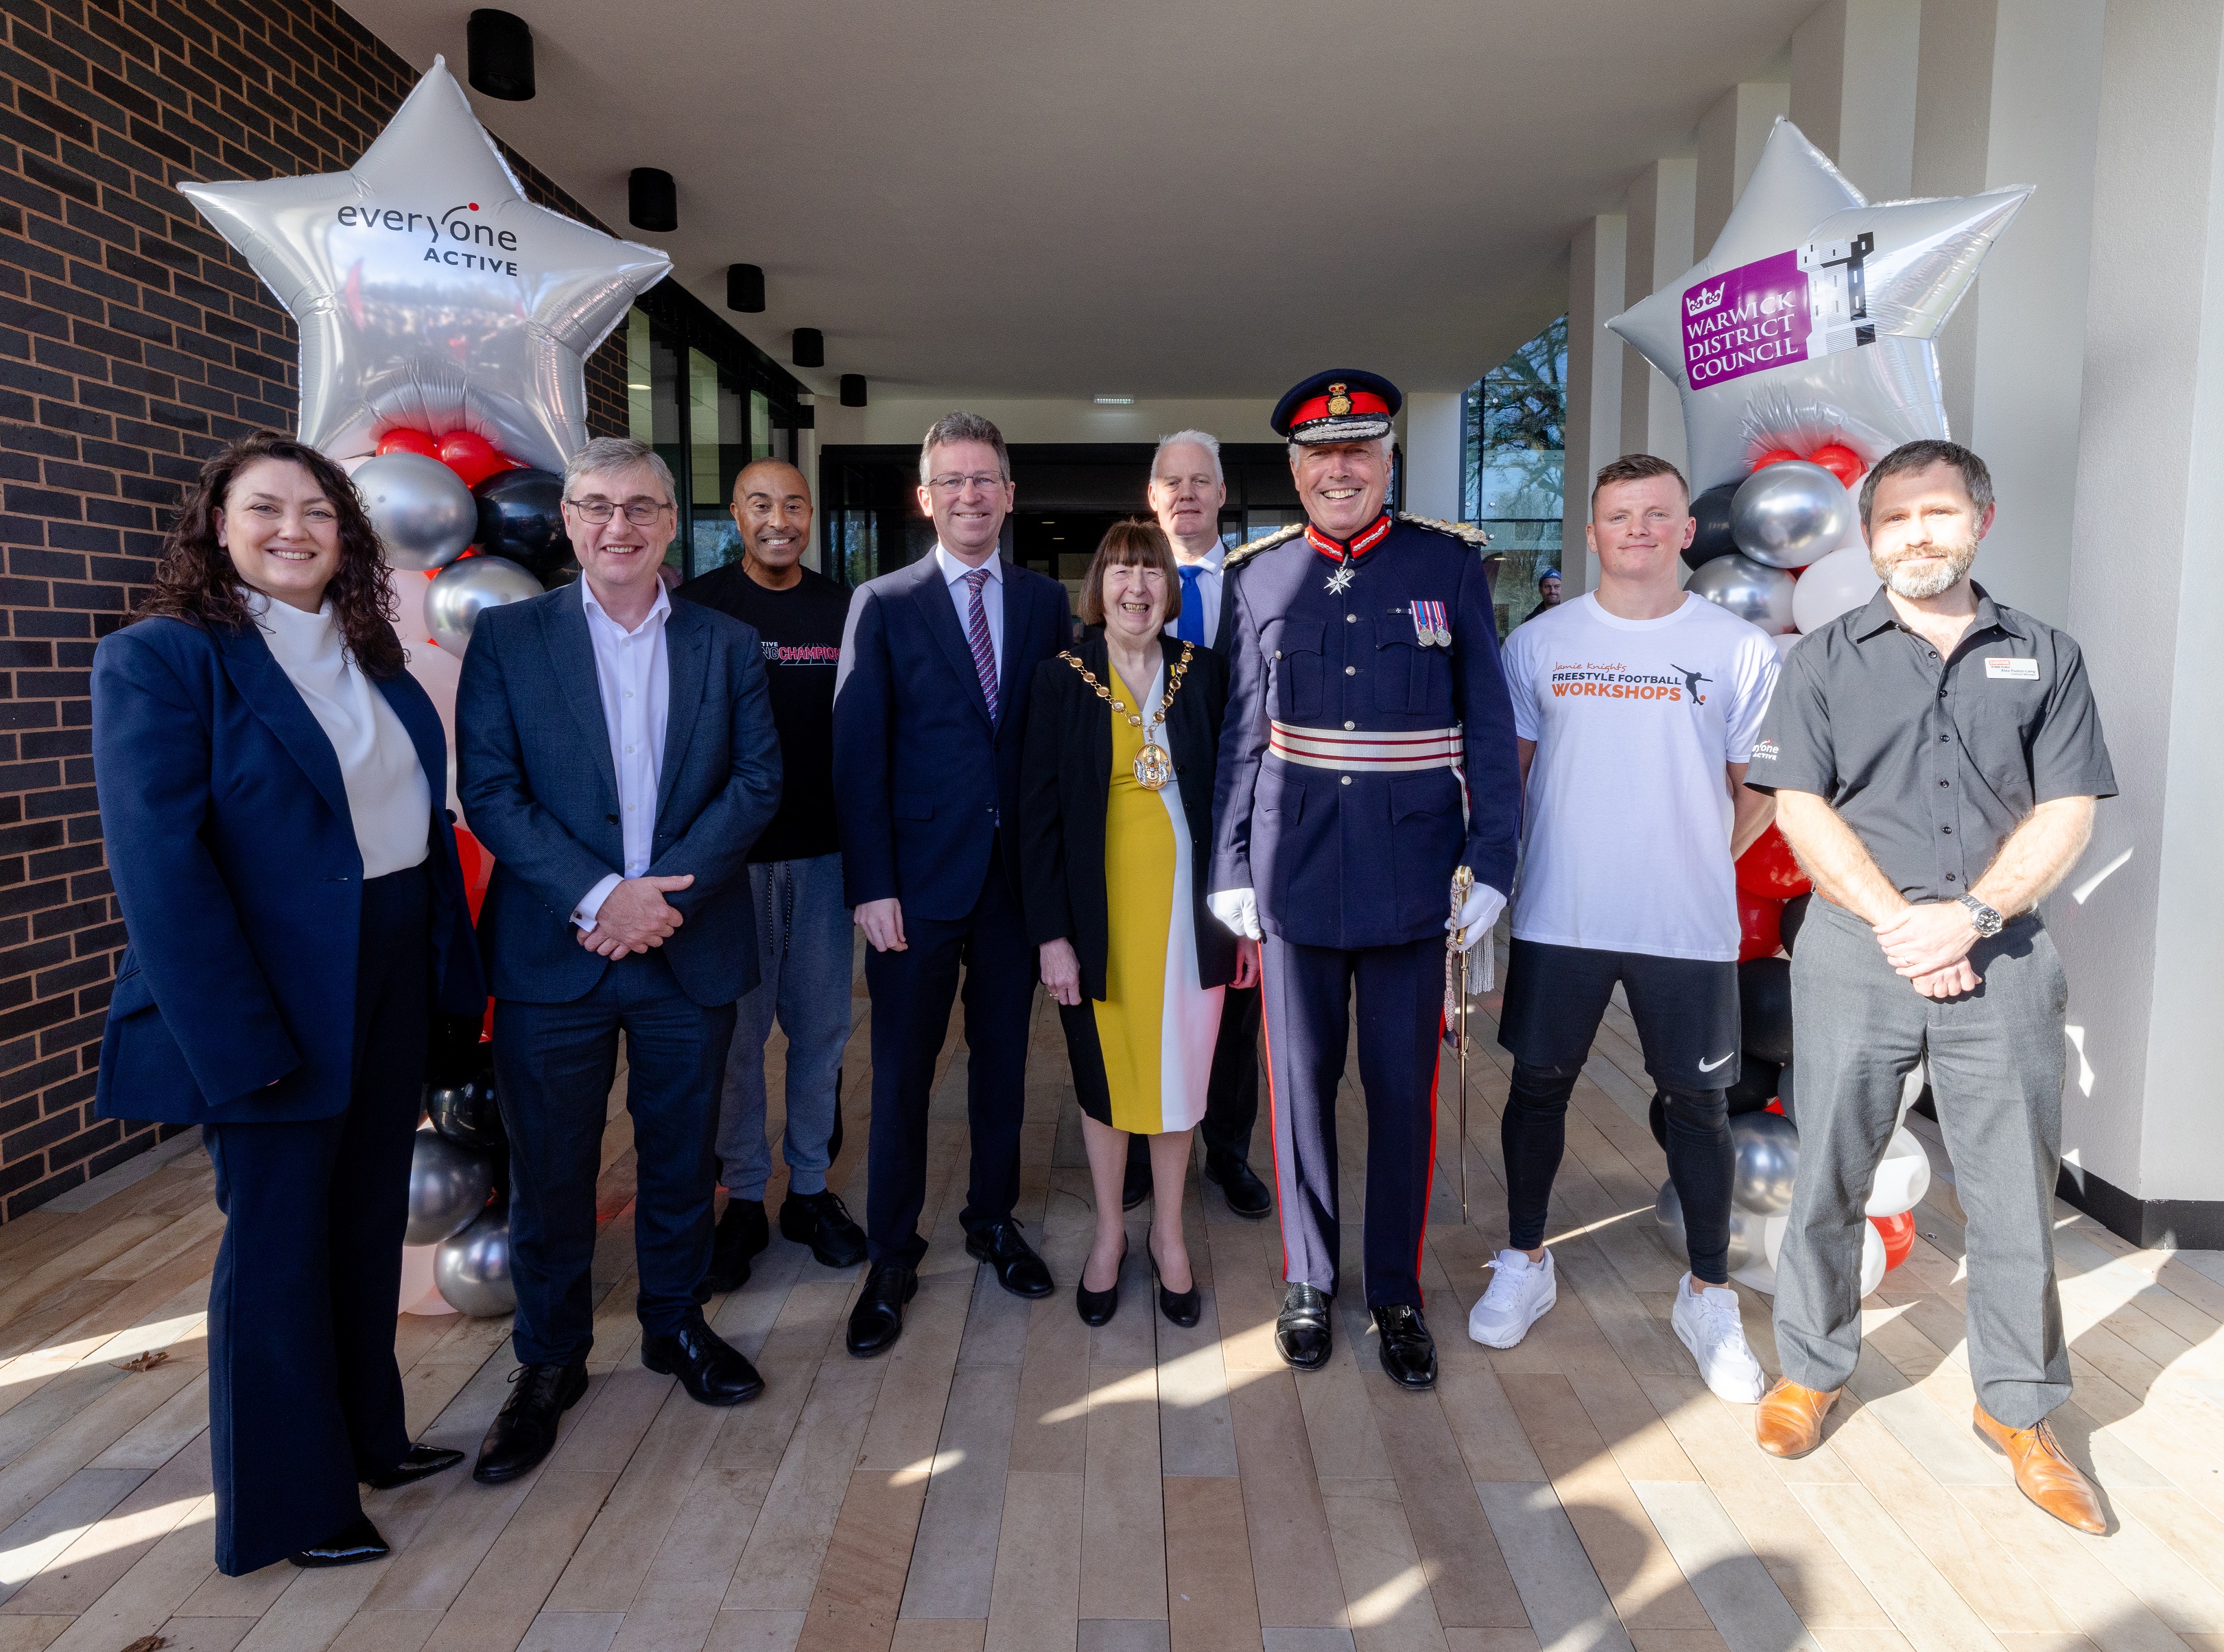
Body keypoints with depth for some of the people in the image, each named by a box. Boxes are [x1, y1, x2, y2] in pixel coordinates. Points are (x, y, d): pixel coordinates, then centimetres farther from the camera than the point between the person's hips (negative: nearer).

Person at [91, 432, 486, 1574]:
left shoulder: (374, 662, 9)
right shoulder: (159, 657, -11)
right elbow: (158, 862, -17)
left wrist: (452, 967, 4)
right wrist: (237, 1038, -21)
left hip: (392, 994, 7)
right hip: (272, 1009, -6)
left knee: (370, 1222, 19)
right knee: (277, 1243, 9)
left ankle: (367, 1435, 39)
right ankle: (290, 1502, 27)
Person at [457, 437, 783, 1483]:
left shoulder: (726, 645, 6)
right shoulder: (507, 638, 1)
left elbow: (757, 782, -1)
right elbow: (489, 791, -6)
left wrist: (664, 892, -13)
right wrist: (596, 895, -17)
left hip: (692, 948, 2)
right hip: (553, 953, -1)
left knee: (681, 1156, 14)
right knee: (549, 1169, 8)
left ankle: (675, 1324, 35)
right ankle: (549, 1361, 28)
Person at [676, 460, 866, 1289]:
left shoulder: (844, 610, 5)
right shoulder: (696, 606, -1)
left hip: (823, 852, 2)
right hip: (728, 854, -2)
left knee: (822, 1027, 9)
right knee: (735, 1032, 5)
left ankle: (810, 1187, 25)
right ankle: (743, 1198, 20)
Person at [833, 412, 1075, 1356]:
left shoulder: (1046, 603, 7)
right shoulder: (882, 605, -1)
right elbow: (858, 755, -5)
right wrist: (871, 885, -11)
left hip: (1018, 875, 3)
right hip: (920, 879, -2)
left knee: (1002, 1057, 15)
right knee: (903, 1075, 5)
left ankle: (993, 1220, 33)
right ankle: (892, 1259, 21)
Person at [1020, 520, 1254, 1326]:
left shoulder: (1206, 673, 1)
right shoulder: (1061, 679, -3)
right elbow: (1038, 813, -4)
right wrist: (1050, 933, -9)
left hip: (1187, 906, 1)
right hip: (1099, 913, -1)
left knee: (1180, 1072, 10)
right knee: (1104, 1075, 11)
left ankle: (1168, 1234, 30)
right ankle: (1109, 1235, 31)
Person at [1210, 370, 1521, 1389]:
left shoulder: (1451, 564, 1)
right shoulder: (1261, 575, 4)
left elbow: (1489, 726, 1)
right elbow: (1242, 733, 6)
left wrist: (1490, 863, -5)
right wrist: (1229, 869, 4)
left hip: (1415, 870, -1)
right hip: (1295, 868, 1)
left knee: (1404, 1086, 8)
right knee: (1301, 1079, 10)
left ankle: (1397, 1294, 26)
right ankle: (1307, 1281, 29)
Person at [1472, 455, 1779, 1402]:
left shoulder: (1741, 649, 1)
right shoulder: (1540, 641, 5)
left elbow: (1759, 789, 7)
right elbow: (1506, 771, 10)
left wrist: (1699, 859, 2)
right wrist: (1517, 862, 5)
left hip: (1689, 924, -1)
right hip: (1558, 916, 1)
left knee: (1697, 1101, 8)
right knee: (1539, 1083, 10)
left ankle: (1708, 1296, 26)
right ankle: (1525, 1264, 28)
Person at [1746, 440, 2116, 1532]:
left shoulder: (2045, 658, 9)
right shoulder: (1826, 658, 6)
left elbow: (2067, 812, 2)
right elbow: (1801, 806, -2)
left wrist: (1972, 917, -13)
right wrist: (1896, 921, -12)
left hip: (2001, 956, 1)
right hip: (1855, 954, -1)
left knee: (2016, 1191, 7)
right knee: (1830, 1177, 8)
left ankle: (2017, 1407, 25)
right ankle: (1811, 1370, 26)